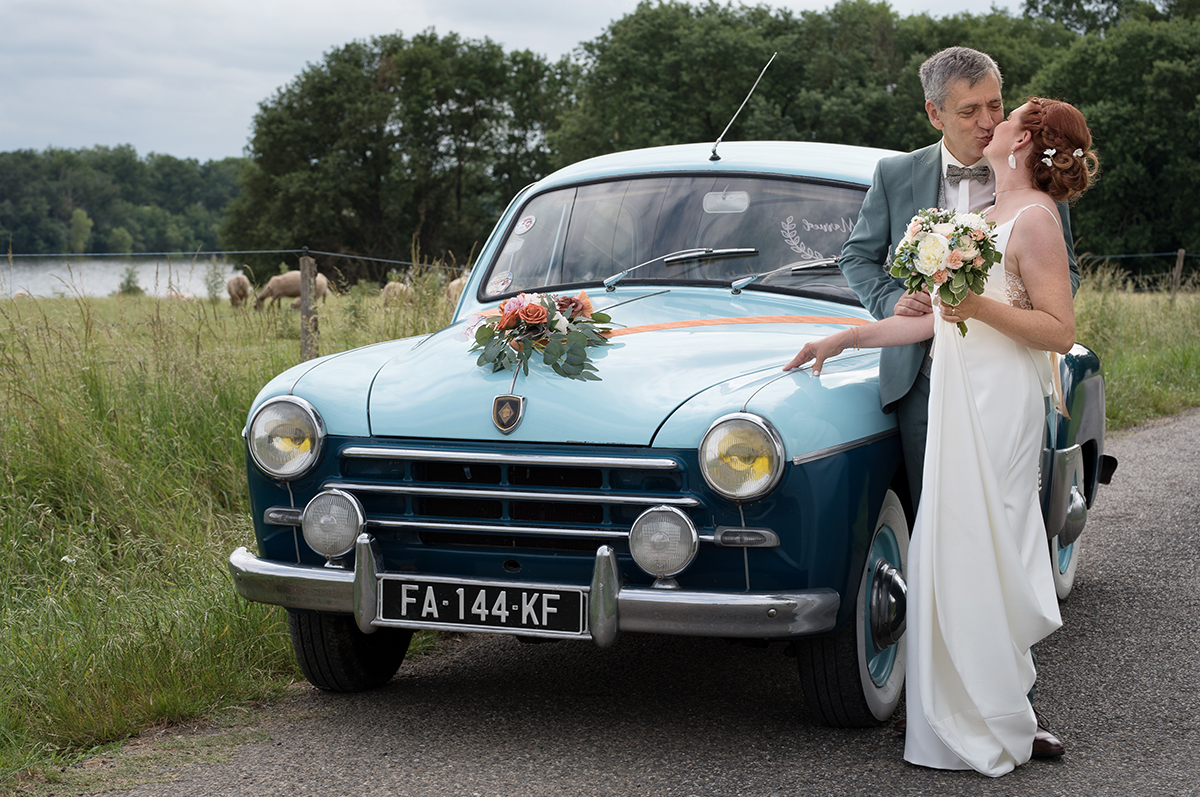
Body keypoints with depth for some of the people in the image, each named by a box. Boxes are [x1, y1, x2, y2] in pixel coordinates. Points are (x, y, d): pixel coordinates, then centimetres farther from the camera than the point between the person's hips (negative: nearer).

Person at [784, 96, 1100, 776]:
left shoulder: (1034, 218, -9)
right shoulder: (988, 218, 18)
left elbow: (1061, 331, -13)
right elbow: (937, 321, 19)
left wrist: (982, 306, -23)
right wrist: (845, 339, 20)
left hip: (1001, 404, -9)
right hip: (962, 400, 9)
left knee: (976, 556, -5)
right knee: (950, 552, 10)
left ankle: (993, 727, 6)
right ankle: (982, 714, 20)